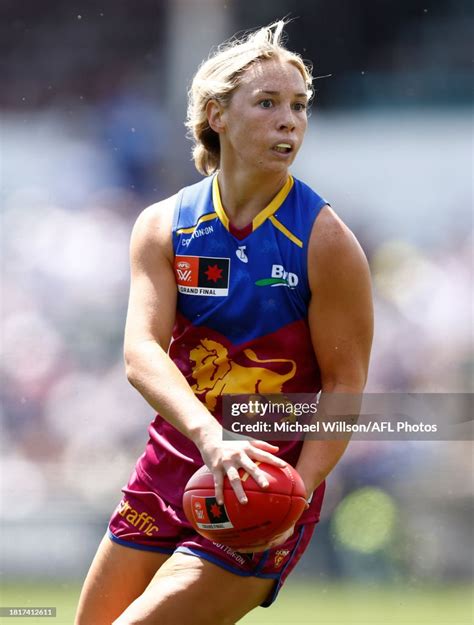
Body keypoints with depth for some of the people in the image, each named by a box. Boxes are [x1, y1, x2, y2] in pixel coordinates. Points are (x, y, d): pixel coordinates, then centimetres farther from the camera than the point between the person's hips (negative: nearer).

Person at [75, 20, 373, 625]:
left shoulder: (325, 242, -11)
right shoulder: (162, 227, -2)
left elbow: (344, 384, -9)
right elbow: (141, 351, -16)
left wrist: (297, 492, -24)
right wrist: (210, 437, -35)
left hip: (266, 497, -4)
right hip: (169, 471, 4)